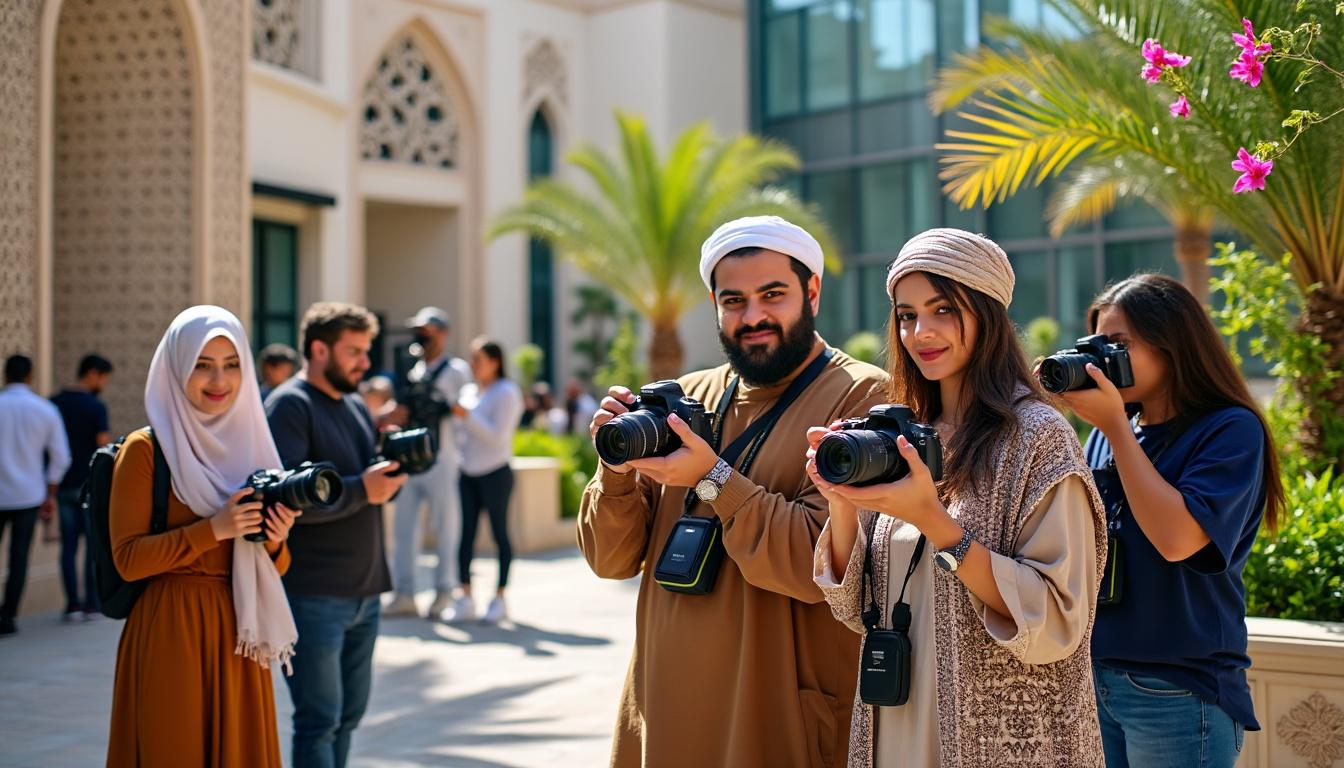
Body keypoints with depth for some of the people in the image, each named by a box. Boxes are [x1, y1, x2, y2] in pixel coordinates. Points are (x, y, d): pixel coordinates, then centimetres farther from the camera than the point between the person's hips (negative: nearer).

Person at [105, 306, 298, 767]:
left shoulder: (251, 443, 11)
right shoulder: (145, 449, -5)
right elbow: (127, 559, -11)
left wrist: (274, 542, -8)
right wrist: (213, 529, -19)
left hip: (238, 639, 5)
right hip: (171, 637, -5)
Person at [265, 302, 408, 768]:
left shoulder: (355, 406, 15)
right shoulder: (289, 406, -10)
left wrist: (390, 474, -2)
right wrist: (361, 489, -25)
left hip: (364, 593, 8)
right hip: (313, 596, -8)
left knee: (349, 713, 15)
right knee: (320, 720, -3)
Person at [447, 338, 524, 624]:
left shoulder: (506, 393, -7)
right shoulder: (469, 391, 14)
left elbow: (498, 435, -16)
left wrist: (467, 416, -18)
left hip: (495, 473, -7)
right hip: (468, 474, 7)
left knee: (500, 533, 1)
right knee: (466, 534, 2)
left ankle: (499, 599, 8)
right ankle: (465, 598, 6)